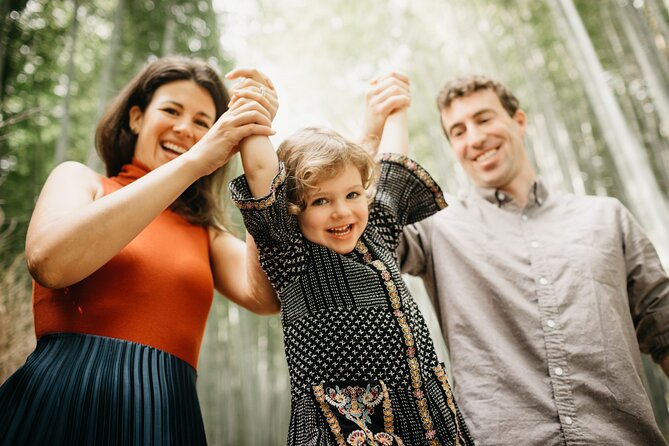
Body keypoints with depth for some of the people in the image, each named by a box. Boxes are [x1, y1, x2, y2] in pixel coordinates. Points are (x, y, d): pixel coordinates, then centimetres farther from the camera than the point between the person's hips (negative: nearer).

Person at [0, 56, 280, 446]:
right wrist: (195, 161, -17)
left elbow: (265, 295, -9)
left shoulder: (204, 232, 12)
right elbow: (48, 261, -17)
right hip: (60, 400, -3)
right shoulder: (80, 178, 7)